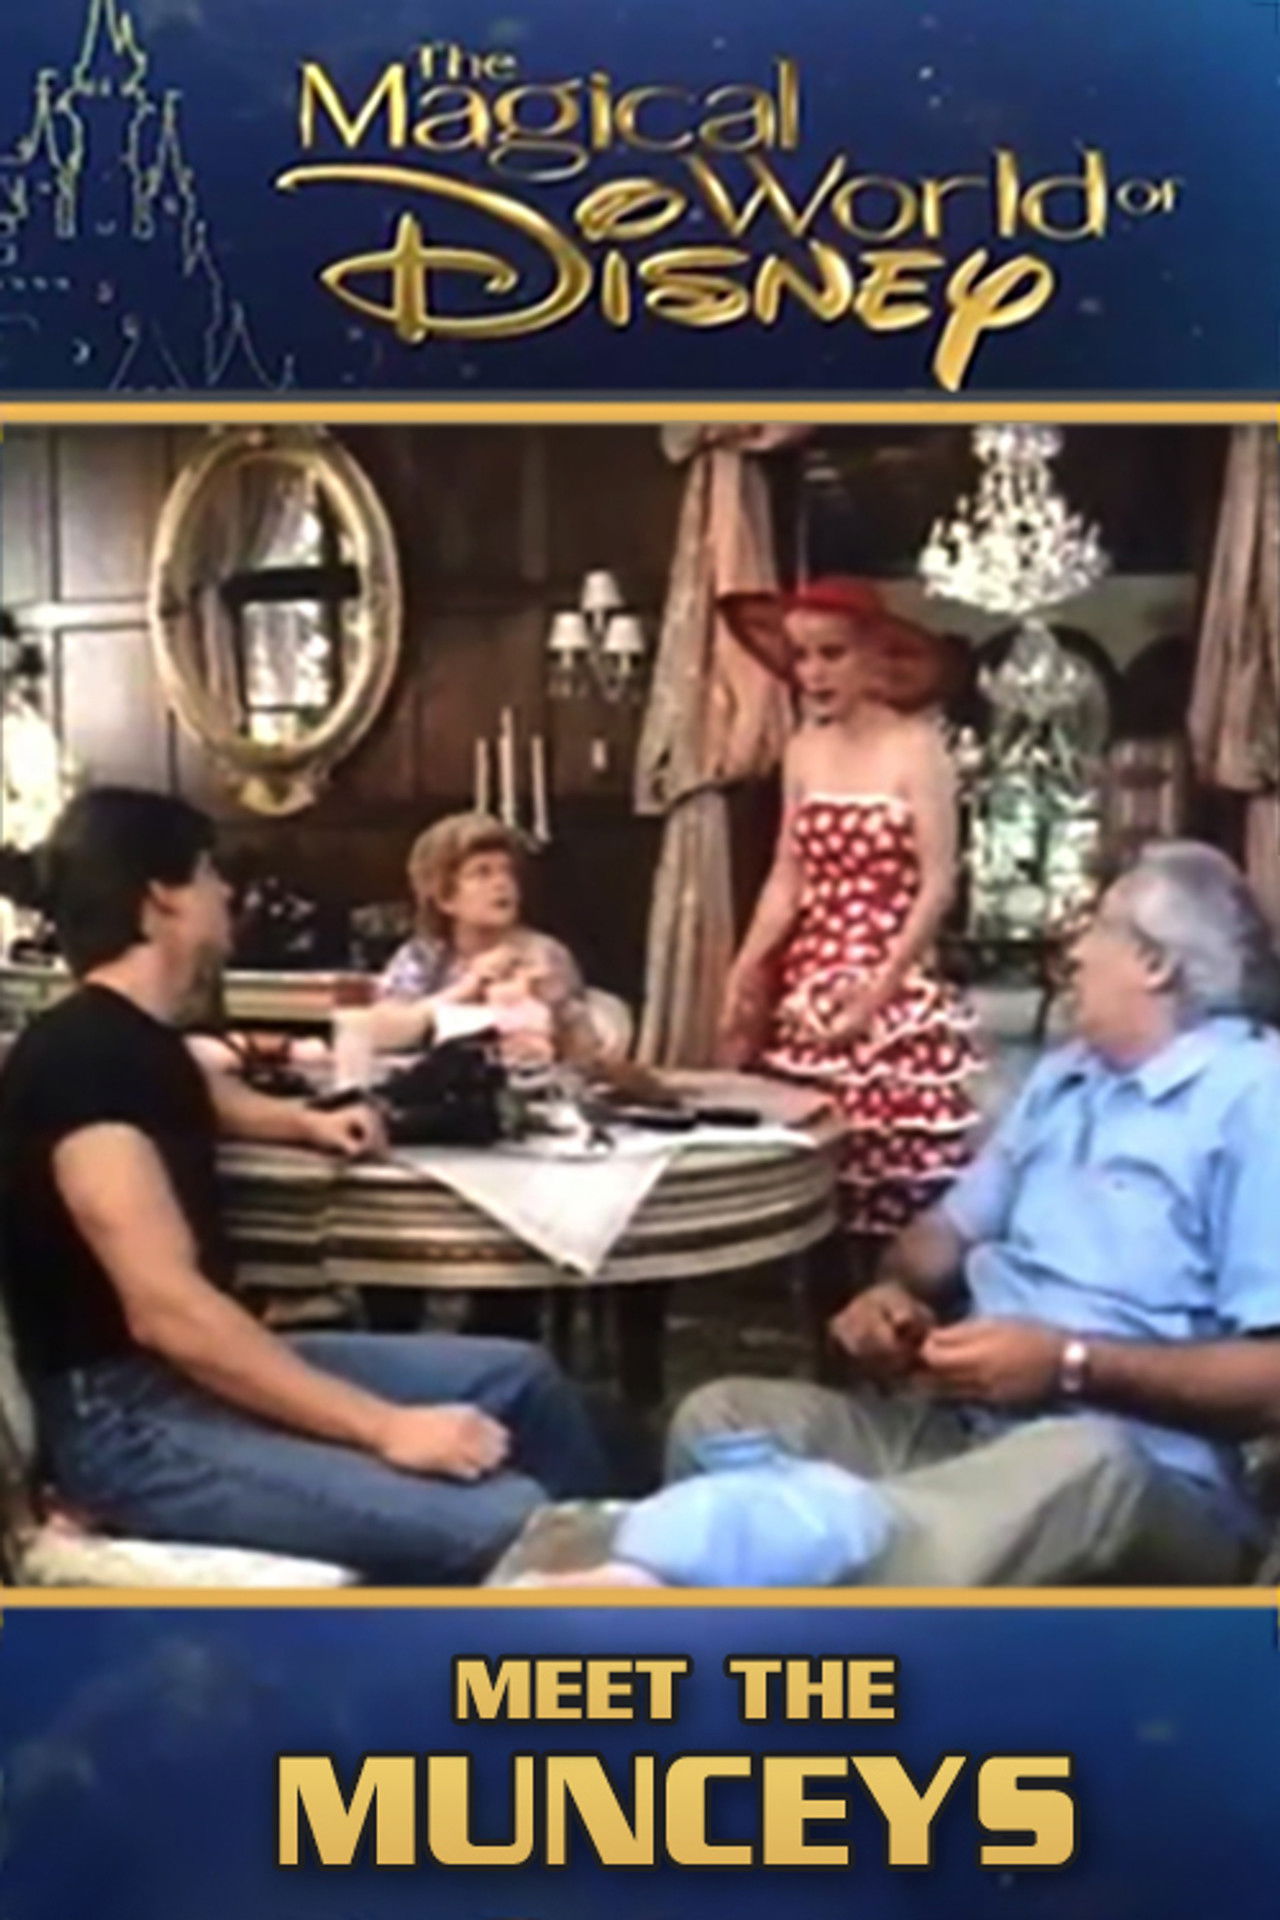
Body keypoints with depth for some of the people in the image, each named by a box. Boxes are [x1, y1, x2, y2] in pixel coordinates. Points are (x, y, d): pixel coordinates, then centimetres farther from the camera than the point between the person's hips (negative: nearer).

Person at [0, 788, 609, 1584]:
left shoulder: (138, 1037, 13)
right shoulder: (79, 1059, -19)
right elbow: (166, 1309, -29)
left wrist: (305, 1121, 22)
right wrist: (385, 1427, -29)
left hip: (202, 1366, 11)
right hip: (127, 1415, -11)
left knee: (522, 1380, 13)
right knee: (506, 1524, -26)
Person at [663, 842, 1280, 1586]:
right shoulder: (1064, 1074, 20)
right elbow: (955, 1224, 23)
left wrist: (1070, 1364, -22)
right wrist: (895, 1293, -1)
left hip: (1140, 1476, -7)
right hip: (962, 1425, 7)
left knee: (1077, 1463, -42)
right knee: (720, 1417, -12)